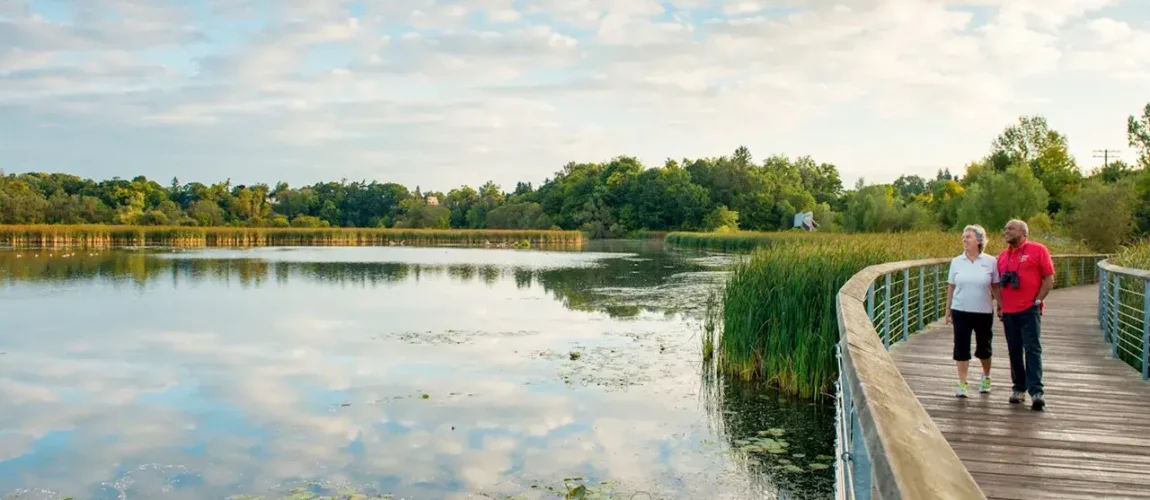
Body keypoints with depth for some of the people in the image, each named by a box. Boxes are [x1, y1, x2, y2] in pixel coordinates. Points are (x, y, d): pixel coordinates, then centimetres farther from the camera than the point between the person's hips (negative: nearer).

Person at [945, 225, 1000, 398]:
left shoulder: (990, 262, -3)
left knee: (983, 347, 12)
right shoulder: (956, 262, 2)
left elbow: (996, 287, 1)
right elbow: (951, 287, 6)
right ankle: (962, 384, 7)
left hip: (984, 312, -1)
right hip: (961, 312, 1)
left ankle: (986, 377, 37)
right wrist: (948, 311, 6)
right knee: (961, 348, 0)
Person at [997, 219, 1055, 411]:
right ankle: (1019, 389, 17)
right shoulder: (1003, 256, 14)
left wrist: (1037, 301, -9)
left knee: (1032, 349, -9)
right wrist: (999, 305, 10)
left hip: (1029, 309, -5)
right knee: (1014, 351, 9)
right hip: (1009, 311, 5)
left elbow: (1049, 279, -3)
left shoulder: (1038, 250, -2)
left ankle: (1036, 392, -12)